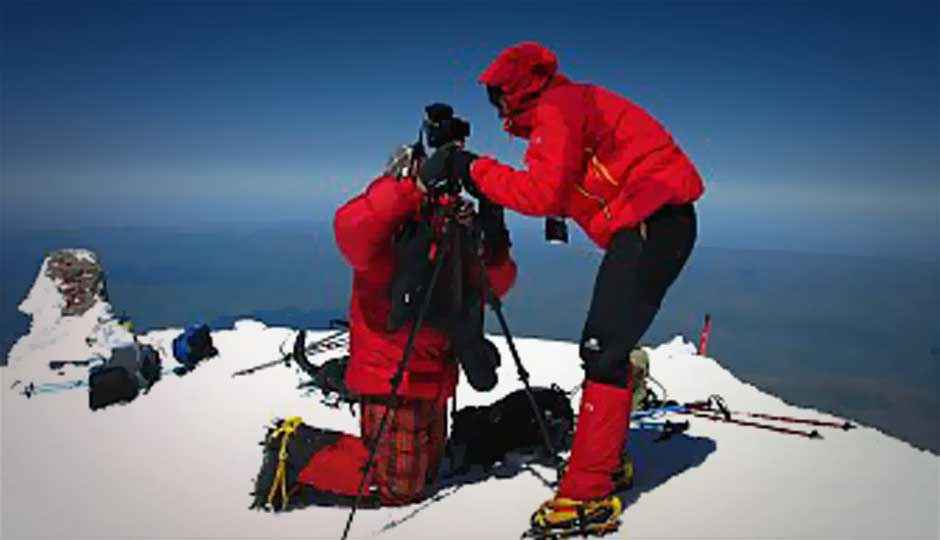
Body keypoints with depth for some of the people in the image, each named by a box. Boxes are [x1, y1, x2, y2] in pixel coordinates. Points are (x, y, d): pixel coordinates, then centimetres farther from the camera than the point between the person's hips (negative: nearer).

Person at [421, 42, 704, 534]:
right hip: (650, 223, 10)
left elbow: (543, 193, -20)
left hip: (653, 222, -10)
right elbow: (562, 192, 19)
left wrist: (472, 169, -12)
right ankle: (606, 462, 25)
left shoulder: (558, 108, -8)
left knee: (603, 351, -15)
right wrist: (490, 187, 9)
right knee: (603, 345, 14)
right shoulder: (567, 107, 22)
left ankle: (589, 498, -12)